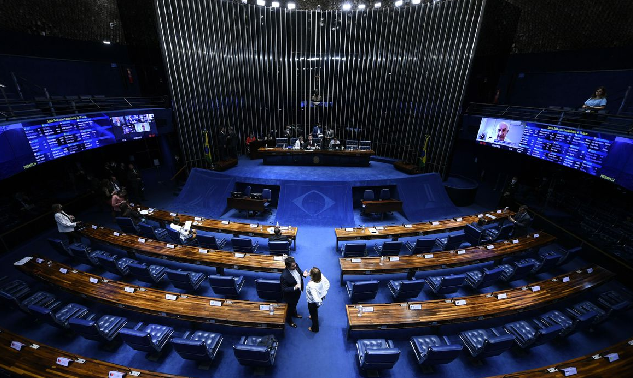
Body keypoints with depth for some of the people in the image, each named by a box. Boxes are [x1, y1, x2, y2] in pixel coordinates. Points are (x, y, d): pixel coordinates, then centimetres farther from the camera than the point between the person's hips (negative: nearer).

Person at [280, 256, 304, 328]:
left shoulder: (296, 266, -22)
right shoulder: (284, 276, -41)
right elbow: (284, 289, -30)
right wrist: (294, 288, -43)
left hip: (298, 292, 6)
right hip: (291, 295, -6)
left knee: (295, 304, 35)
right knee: (290, 307, 24)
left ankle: (294, 314, 65)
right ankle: (289, 320, 53)